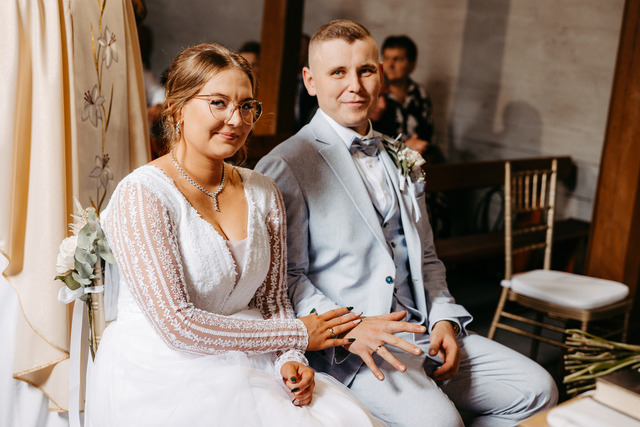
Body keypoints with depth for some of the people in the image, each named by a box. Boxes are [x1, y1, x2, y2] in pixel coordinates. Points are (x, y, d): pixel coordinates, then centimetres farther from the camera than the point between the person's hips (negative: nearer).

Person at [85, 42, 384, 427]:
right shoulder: (142, 194, -14)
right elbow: (177, 326, -18)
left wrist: (289, 360, -9)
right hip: (160, 378, -5)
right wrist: (296, 335, -11)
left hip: (243, 366, 6)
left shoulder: (263, 193, 6)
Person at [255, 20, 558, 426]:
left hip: (421, 330, 7)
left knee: (538, 389, -5)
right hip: (343, 345, -7)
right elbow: (286, 277, -9)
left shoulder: (402, 161, 19)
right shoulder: (284, 167, -5)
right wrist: (347, 329, -23)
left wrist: (444, 317, 5)